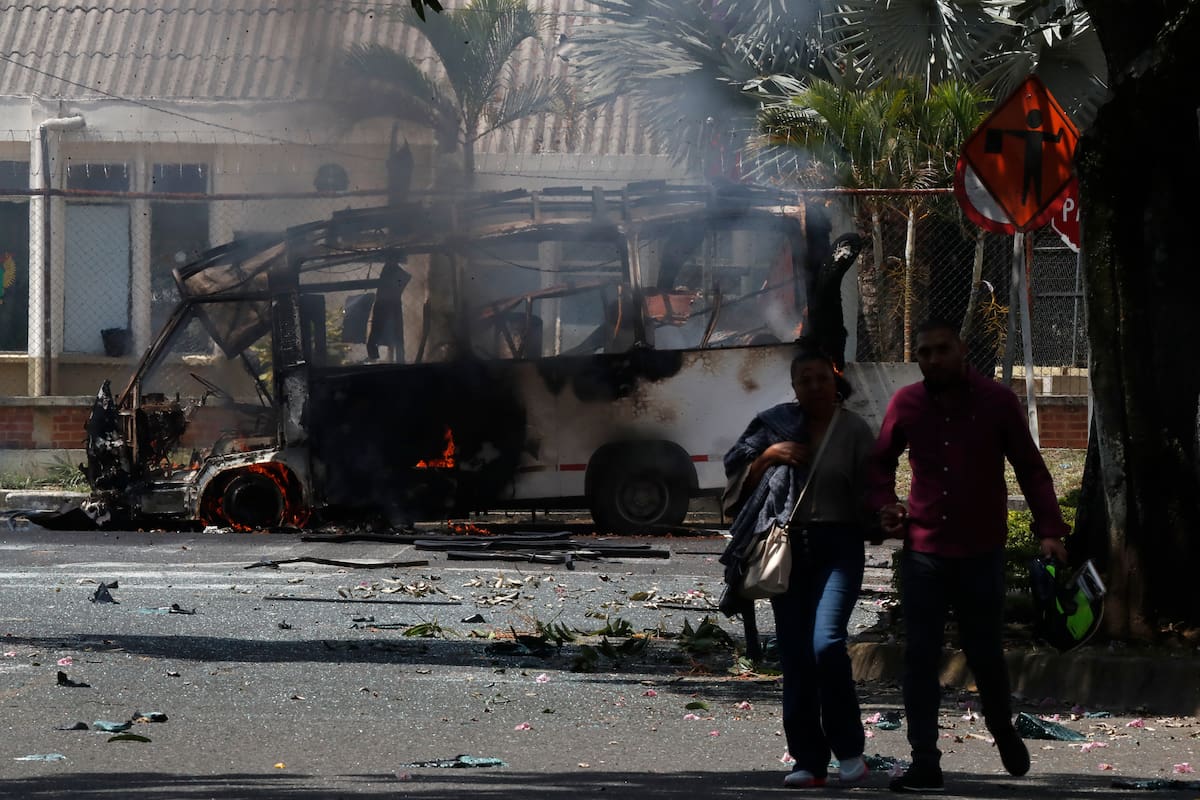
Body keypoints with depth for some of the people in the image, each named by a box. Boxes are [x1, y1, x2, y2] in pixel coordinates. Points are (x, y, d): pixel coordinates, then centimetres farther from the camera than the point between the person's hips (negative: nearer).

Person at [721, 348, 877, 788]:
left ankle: (849, 749, -4)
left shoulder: (854, 430, 2)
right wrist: (769, 455, -6)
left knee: (826, 643, -19)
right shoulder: (778, 423, 7)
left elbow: (870, 492, 2)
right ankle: (809, 762, 8)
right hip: (788, 547, 3)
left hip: (837, 545, -3)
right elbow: (735, 468, 11)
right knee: (794, 656, 2)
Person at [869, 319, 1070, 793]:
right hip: (922, 550, 2)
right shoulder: (906, 404, 2)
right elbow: (881, 462, 16)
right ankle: (925, 764, -1)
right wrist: (885, 505, -2)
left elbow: (1031, 469, -1)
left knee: (985, 653, 6)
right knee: (920, 657, -3)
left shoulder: (997, 401, -4)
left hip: (981, 552, -2)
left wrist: (1049, 531, -10)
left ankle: (1003, 732, 34)